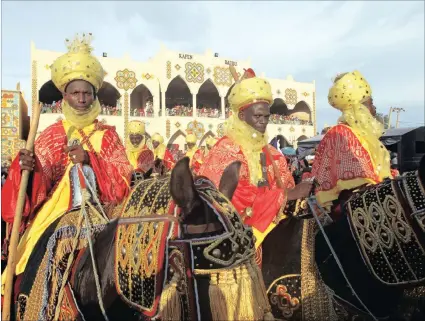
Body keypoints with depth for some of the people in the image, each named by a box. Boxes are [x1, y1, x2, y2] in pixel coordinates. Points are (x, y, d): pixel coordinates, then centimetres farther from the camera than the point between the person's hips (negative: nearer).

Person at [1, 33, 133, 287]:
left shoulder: (107, 135, 5)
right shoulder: (51, 135, 8)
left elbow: (123, 179, -5)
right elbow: (38, 183, 1)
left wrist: (90, 159, -17)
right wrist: (28, 168, -20)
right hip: (56, 211, 1)